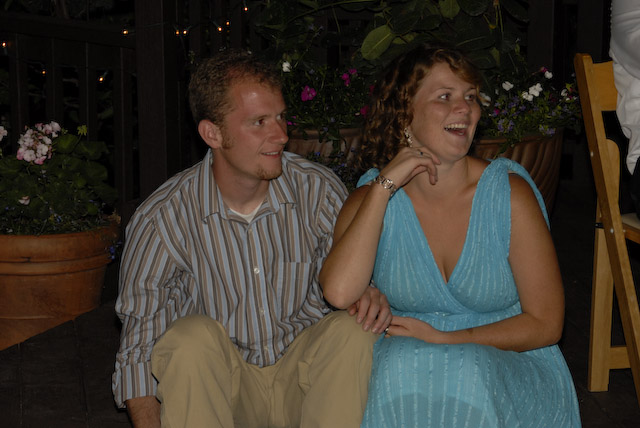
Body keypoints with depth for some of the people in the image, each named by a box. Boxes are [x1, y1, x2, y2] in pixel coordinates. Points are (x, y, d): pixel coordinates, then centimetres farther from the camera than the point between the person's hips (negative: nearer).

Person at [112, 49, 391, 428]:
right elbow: (139, 347, -10)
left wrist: (371, 296, -20)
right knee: (193, 335, -31)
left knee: (351, 329, -26)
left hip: (303, 379, 2)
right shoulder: (160, 219, -13)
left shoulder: (320, 190, -7)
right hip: (216, 386, -1)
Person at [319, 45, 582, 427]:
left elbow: (545, 323, -4)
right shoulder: (372, 198, -1)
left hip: (506, 360, -1)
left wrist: (443, 340, -12)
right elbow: (339, 292, -21)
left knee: (468, 371, -34)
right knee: (403, 365, -33)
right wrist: (384, 186, -17)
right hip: (401, 362, 1)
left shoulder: (509, 193, -6)